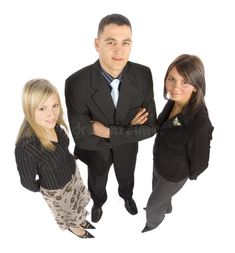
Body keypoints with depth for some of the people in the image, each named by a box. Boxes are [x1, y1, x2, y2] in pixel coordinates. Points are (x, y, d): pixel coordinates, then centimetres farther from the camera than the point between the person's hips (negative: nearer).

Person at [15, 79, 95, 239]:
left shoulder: (54, 125, -23)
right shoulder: (25, 148, -41)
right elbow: (28, 182, -22)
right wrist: (43, 188, -4)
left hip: (73, 173, 5)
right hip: (56, 189, -5)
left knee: (77, 203, 33)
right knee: (67, 213, 28)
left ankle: (80, 221, 66)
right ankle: (74, 227, 62)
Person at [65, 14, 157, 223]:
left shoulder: (143, 75, -25)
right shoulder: (76, 83, -32)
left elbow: (151, 126, -21)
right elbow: (81, 137, -29)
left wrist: (109, 132, -29)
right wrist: (127, 129, -29)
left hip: (128, 149, 2)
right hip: (96, 151, -1)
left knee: (126, 179, 33)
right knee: (97, 184, 30)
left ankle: (127, 196, 69)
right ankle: (98, 202, 66)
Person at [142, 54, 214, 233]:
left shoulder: (200, 124, -39)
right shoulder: (173, 101, -19)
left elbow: (199, 161, -21)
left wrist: (190, 176, -4)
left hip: (173, 174, -6)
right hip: (159, 162, 6)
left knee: (152, 206, 21)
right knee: (157, 190, 34)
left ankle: (153, 222, 57)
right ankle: (166, 208, 68)